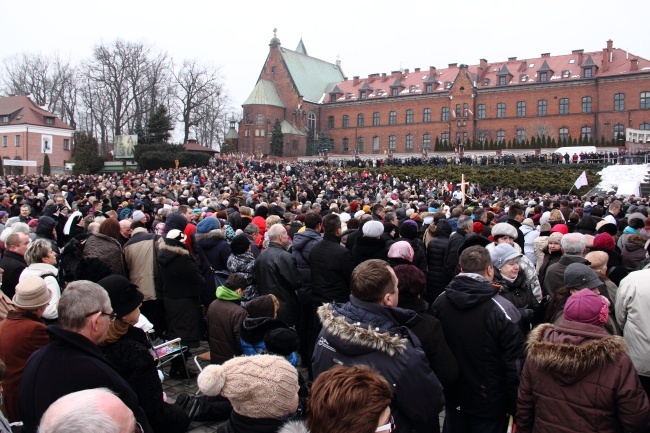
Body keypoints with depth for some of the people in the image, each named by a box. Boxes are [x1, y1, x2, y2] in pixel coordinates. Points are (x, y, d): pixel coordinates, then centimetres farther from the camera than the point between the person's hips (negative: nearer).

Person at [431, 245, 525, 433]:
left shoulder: (439, 302, -6)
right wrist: (515, 406, -5)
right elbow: (515, 362, -16)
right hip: (490, 403, -4)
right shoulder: (502, 309, -21)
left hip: (453, 398, 4)